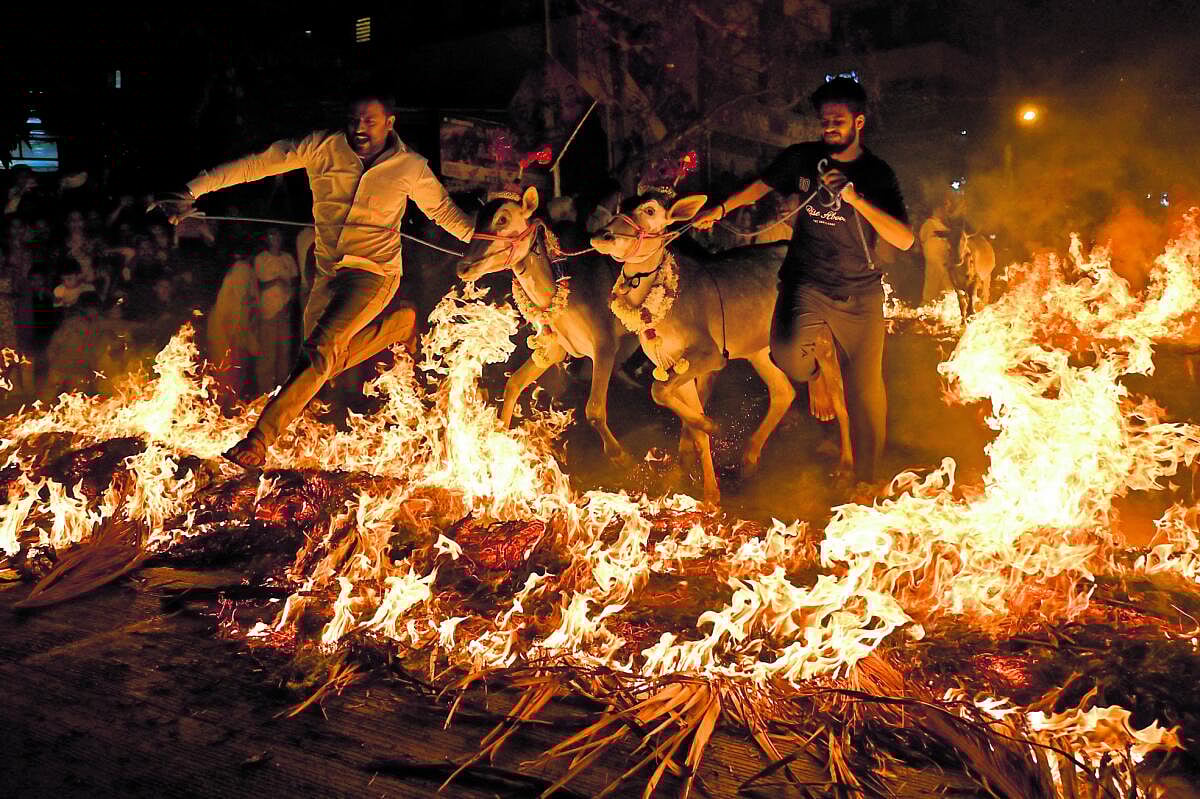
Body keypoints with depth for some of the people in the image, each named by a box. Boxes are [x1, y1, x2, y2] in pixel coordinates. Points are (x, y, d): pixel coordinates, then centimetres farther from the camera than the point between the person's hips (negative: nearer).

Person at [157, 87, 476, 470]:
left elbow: (444, 209, 12)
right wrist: (193, 190, -11)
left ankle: (260, 437, -24)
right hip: (328, 270, 5)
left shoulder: (410, 167, -4)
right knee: (329, 361, 17)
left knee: (322, 346, -26)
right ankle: (401, 321, 41)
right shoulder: (324, 148, -6)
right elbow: (256, 164, -7)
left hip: (373, 271, -4)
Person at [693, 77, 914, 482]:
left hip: (860, 294, 0)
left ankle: (866, 476, 18)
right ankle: (813, 368, 10)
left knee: (865, 390, 0)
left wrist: (856, 198, -23)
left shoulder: (877, 173, -2)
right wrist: (719, 210, 11)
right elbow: (760, 186, 20)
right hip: (806, 282, 0)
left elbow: (904, 240, -13)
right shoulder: (801, 158, 2)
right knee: (788, 356, -28)